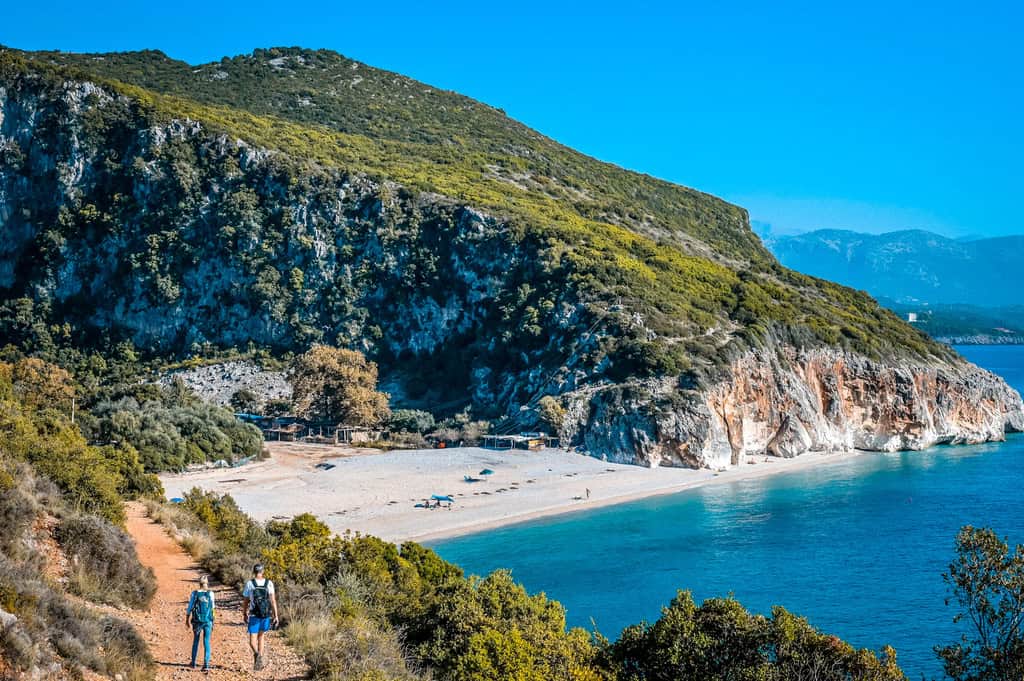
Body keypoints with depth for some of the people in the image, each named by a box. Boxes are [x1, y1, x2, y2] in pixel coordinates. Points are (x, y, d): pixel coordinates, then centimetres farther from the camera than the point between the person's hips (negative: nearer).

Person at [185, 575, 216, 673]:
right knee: (207, 643, 1)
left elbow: (190, 607, 1)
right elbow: (213, 606, 2)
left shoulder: (194, 593, -4)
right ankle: (206, 665, -9)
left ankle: (193, 663, 26)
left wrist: (187, 620, 10)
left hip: (197, 621, 1)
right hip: (208, 621, -1)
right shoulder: (210, 593, -6)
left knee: (195, 641, 19)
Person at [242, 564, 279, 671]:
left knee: (252, 641, 1)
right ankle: (259, 662, 21)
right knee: (260, 636, 22)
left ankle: (257, 654, -31)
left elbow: (245, 601, 2)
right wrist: (276, 616, -3)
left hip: (254, 616, -3)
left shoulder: (249, 584, -5)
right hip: (266, 615, 3)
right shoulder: (269, 583, -1)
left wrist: (244, 614, 17)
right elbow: (273, 600, -6)